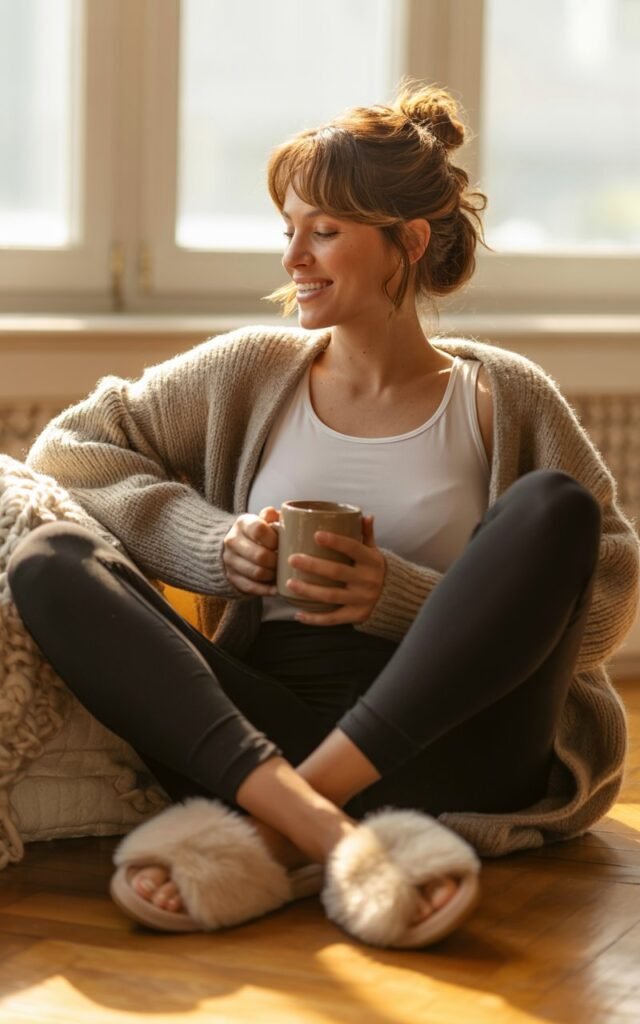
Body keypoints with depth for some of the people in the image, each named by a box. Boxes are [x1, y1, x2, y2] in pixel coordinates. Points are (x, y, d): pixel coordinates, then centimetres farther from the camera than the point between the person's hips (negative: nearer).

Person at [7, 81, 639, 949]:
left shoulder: (505, 400, 9)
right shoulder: (251, 372, 17)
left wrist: (400, 597, -11)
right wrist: (212, 543, -3)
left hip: (443, 737, -2)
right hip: (257, 737, 2)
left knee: (555, 506, -24)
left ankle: (271, 834, -36)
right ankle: (334, 836, -43)